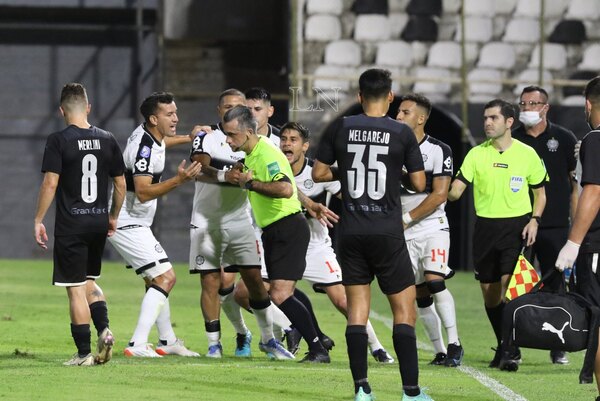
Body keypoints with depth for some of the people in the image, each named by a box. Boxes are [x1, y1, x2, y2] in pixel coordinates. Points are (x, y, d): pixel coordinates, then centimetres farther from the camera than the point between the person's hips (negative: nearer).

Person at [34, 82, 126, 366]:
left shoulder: (58, 141, -9)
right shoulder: (107, 140, 4)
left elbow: (50, 184, -14)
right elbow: (120, 185, 9)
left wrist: (38, 220, -6)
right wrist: (113, 217, 23)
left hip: (71, 225, -5)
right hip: (99, 221, 5)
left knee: (76, 288, 0)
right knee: (89, 281, 21)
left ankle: (84, 353, 0)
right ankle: (104, 329, -1)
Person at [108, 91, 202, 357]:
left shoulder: (146, 134, 7)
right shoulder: (145, 148, -22)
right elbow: (143, 192, -30)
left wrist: (188, 138, 40)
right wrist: (178, 180, -37)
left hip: (134, 224, 10)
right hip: (128, 224, -10)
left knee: (155, 280, 18)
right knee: (165, 277, -14)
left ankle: (167, 342, 26)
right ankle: (137, 344, -20)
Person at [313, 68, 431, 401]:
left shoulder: (341, 128, 0)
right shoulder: (402, 133, -6)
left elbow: (318, 173, 5)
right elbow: (419, 184, -2)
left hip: (351, 232, 3)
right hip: (387, 233, -3)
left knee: (357, 308, 7)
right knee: (404, 308, 3)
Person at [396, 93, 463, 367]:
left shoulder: (438, 151, -5)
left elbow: (439, 195, -12)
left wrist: (407, 218, -14)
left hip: (433, 227, -4)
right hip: (405, 234, 4)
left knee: (434, 282, -20)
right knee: (421, 295, 5)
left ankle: (454, 344, -13)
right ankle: (440, 352, 12)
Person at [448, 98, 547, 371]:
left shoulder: (527, 154, 0)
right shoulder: (477, 154, 2)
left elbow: (540, 192, 10)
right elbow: (455, 190, -3)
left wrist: (534, 220, -4)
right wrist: (446, 193, -25)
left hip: (517, 226, -3)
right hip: (485, 227, 3)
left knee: (509, 286, -16)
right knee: (490, 295, 6)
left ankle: (512, 351, -12)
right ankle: (503, 346, 23)